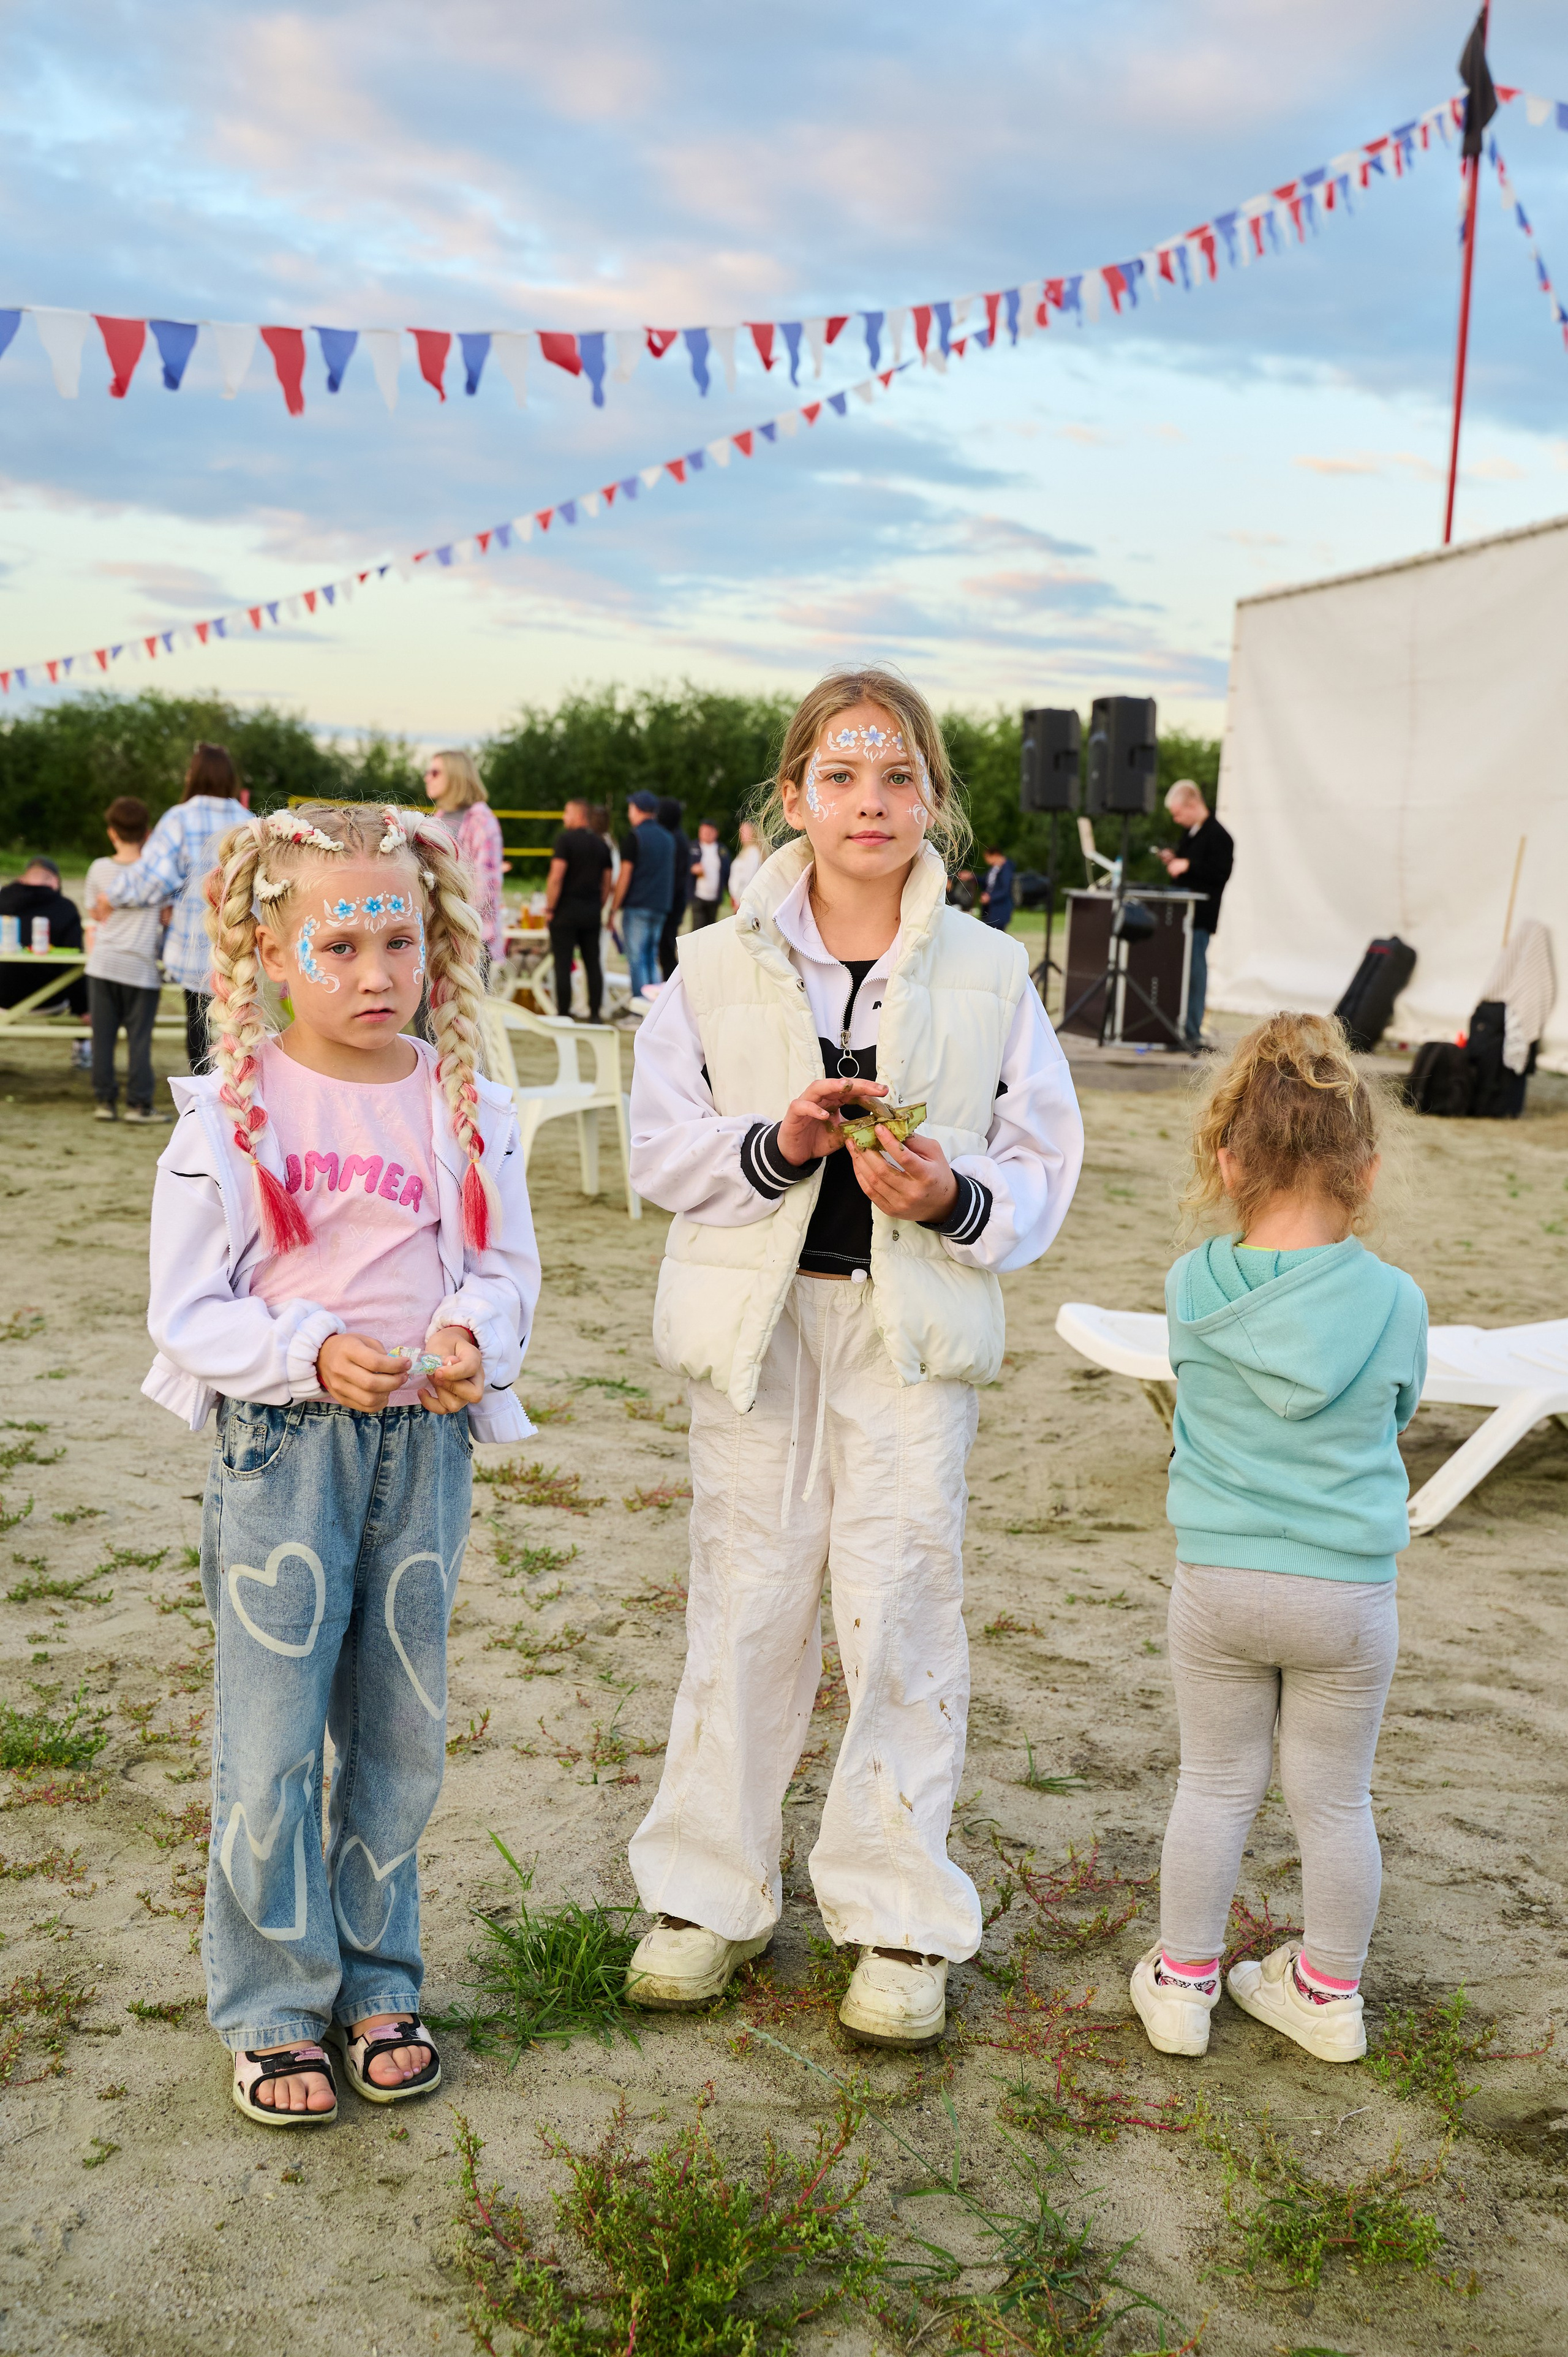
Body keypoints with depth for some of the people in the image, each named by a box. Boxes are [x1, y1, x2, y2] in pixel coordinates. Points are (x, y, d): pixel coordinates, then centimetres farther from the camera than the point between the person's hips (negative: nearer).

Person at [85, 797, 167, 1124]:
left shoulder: (100, 869, 1)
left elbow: (95, 910, 12)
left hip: (103, 963, 2)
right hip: (141, 967, -2)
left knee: (103, 1035, 7)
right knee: (139, 1037, 2)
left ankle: (105, 1100, 9)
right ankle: (138, 1103, 2)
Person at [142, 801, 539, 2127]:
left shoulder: (467, 1107, 2)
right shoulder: (233, 1111, -7)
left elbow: (510, 1264, 8)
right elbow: (186, 1309, -6)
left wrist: (473, 1336, -15)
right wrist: (312, 1356, -22)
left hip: (428, 1441, 3)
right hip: (281, 1442, -3)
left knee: (403, 1728, 12)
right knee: (273, 1734, 1)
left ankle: (378, 1983, 29)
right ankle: (274, 2008, 19)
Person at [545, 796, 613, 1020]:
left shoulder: (565, 840, -9)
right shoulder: (602, 844, 10)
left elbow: (556, 877, -16)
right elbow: (607, 883, 12)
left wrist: (550, 908, -9)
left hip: (567, 909, -5)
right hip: (592, 912, 6)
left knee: (563, 964, -2)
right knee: (593, 963, 9)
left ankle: (563, 1013, -1)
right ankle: (595, 1013, 10)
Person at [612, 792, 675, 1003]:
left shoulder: (635, 837, -7)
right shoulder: (668, 838, 14)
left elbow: (625, 876, -10)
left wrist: (615, 907, -6)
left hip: (637, 906, -7)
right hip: (661, 906, 7)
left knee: (637, 959, -4)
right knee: (652, 958, 13)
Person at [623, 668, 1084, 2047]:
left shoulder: (990, 976, 3)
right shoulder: (718, 966, 4)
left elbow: (1042, 1174, 4)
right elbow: (662, 1149, 2)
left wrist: (953, 1196, -16)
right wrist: (775, 1145, -16)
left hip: (914, 1326, 0)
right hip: (757, 1320, 1)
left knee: (902, 1606, 0)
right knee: (746, 1601, 7)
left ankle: (902, 1922, 16)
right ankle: (710, 1895, 24)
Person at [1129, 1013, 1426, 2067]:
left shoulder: (1192, 1291, -10)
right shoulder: (1395, 1302, -12)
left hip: (1219, 1583, 1)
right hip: (1348, 1591, -1)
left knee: (1216, 1785, 17)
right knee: (1335, 1801, 15)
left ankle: (1183, 1982, 28)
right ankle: (1331, 1993, 30)